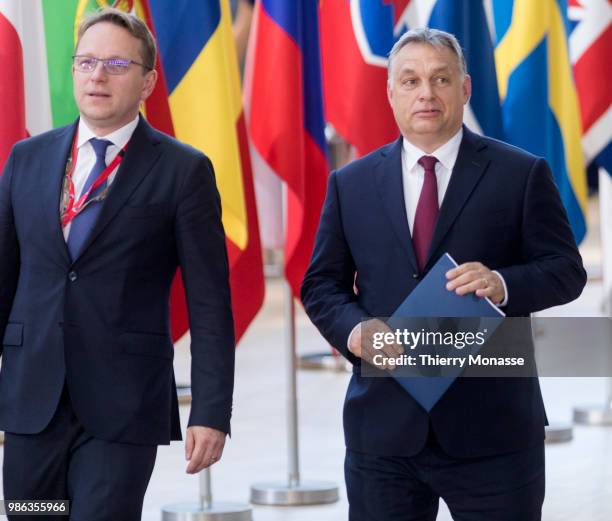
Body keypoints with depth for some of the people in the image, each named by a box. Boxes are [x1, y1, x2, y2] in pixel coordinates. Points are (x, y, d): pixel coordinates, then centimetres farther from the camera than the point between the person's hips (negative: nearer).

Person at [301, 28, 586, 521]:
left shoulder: (521, 174, 1)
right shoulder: (351, 183, 9)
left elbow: (565, 270, -1)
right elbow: (322, 284, 10)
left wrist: (503, 284, -21)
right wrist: (355, 329, -11)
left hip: (491, 424, -2)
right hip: (384, 424, 2)